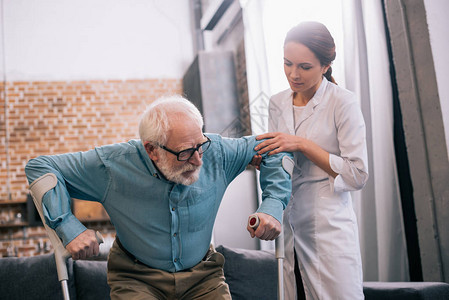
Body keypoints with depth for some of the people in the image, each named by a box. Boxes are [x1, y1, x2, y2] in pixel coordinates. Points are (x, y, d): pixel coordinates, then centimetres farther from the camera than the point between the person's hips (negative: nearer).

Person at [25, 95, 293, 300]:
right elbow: (40, 167, -10)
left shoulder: (217, 152, -15)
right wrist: (68, 226, -22)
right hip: (137, 278, -1)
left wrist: (273, 206, -13)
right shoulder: (114, 164, -19)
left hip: (202, 276, 2)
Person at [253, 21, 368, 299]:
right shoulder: (277, 103, 8)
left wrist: (302, 144, -16)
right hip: (287, 225, 5)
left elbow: (357, 174, -12)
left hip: (330, 227, -5)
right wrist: (259, 159, -7)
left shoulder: (343, 102, -9)